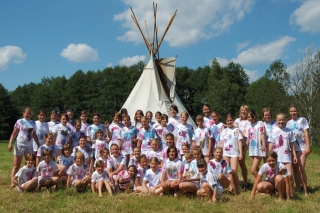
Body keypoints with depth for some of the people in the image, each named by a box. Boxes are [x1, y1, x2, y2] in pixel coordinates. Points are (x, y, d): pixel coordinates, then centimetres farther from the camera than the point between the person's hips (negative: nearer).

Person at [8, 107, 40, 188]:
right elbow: (14, 133, -5)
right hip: (20, 145, -4)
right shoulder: (19, 122, -2)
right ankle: (13, 182, 0)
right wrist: (10, 143, -15)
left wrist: (39, 145, 15)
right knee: (16, 165, -1)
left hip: (30, 146, 5)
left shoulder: (33, 123, 10)